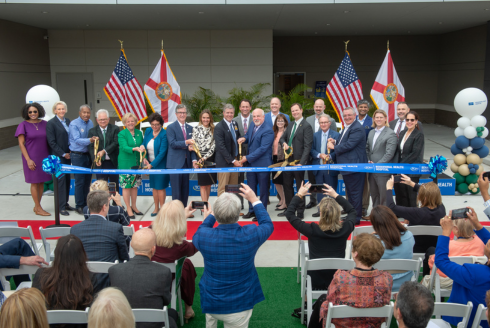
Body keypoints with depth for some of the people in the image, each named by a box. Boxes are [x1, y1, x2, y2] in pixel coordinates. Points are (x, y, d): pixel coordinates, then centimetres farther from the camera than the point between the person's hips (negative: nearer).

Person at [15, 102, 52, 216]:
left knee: (42, 182, 9)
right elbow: (21, 144, -7)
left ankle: (36, 206, 22)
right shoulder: (23, 125, -6)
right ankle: (38, 208, 9)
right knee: (34, 183, 2)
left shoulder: (44, 124, 5)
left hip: (44, 157, 5)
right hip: (32, 158, -4)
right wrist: (28, 160, -13)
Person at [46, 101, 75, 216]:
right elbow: (51, 142, -11)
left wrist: (70, 152, 5)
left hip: (67, 155, 6)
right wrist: (63, 154, -11)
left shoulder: (67, 121, 10)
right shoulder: (51, 123, -8)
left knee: (67, 179, 9)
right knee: (61, 179, -5)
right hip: (57, 156, -6)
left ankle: (65, 203, 19)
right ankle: (61, 207, 2)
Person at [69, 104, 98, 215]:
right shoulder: (74, 124, -11)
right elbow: (77, 140, -21)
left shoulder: (90, 123, 8)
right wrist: (90, 140, -35)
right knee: (80, 181, -4)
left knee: (87, 181, 11)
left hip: (88, 155, 6)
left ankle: (86, 204, 23)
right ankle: (79, 206, 6)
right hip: (77, 156, -6)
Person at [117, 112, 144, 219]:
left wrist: (142, 148, -12)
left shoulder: (139, 133, 9)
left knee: (135, 185, 12)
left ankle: (134, 207, 26)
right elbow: (124, 147, -18)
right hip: (125, 163, -5)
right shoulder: (121, 134, -6)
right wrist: (135, 149, -34)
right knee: (126, 186, 0)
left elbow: (142, 145, 12)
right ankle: (128, 209, 9)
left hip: (137, 163, 5)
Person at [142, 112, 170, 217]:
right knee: (154, 186, 12)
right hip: (150, 164, 6)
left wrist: (152, 164, -22)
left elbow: (162, 152, -19)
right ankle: (156, 208, 23)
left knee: (160, 187, -1)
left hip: (160, 164, -6)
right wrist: (144, 158, -5)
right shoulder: (148, 131, 2)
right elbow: (144, 145, 11)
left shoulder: (164, 134, -16)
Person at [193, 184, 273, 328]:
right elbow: (268, 225, 3)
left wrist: (209, 217, 19)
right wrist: (254, 200, 10)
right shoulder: (250, 235, -22)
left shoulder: (204, 236, -20)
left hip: (210, 305, 3)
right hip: (239, 307, -2)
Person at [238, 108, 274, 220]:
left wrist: (247, 157, -19)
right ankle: (251, 210, 26)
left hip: (262, 164, -8)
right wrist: (244, 139, 2)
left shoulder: (268, 130, -16)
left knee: (263, 189, 5)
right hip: (250, 163, 8)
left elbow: (263, 148, -21)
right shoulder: (252, 127, 10)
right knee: (251, 188, 14)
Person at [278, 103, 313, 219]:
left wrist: (301, 162, -22)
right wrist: (284, 143, -2)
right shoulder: (290, 126, 15)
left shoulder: (306, 126, -9)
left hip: (299, 161, -7)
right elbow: (282, 137, 24)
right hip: (288, 160, 7)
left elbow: (307, 146, -15)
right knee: (287, 185, 13)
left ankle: (300, 212, 10)